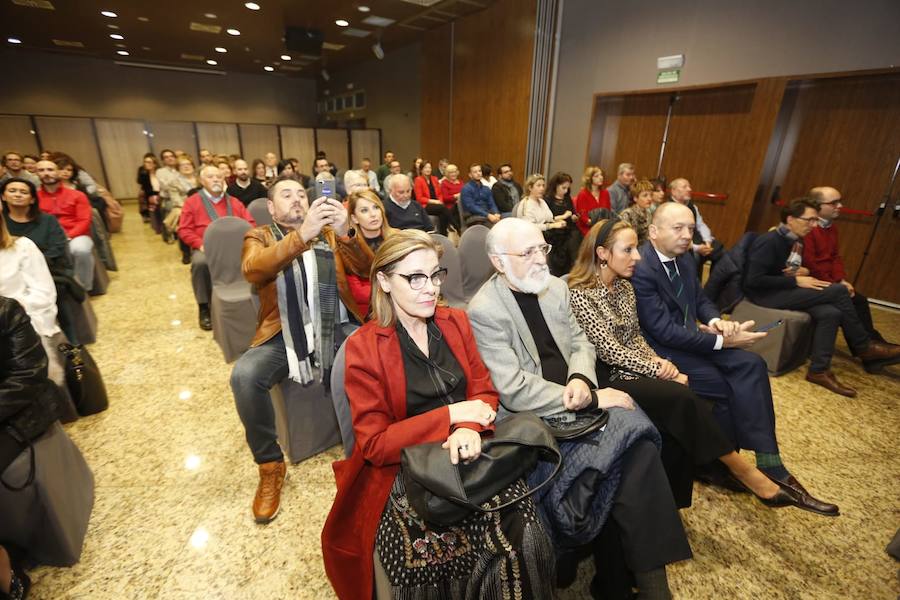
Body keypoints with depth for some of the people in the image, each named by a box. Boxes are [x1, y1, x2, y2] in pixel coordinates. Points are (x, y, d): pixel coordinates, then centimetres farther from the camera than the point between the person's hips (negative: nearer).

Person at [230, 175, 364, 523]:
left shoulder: (329, 232, 16)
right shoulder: (259, 236, 12)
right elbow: (252, 270, -13)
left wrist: (345, 233, -17)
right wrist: (302, 234, -26)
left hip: (335, 329, 1)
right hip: (284, 334, -1)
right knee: (244, 375, -28)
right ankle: (270, 465, -3)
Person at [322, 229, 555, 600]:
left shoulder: (456, 321, 7)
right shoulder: (363, 347, -7)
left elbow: (484, 390, 5)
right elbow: (374, 444, -8)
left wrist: (469, 428, -17)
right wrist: (450, 415, -16)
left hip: (467, 457, 3)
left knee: (521, 537, -20)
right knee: (432, 557, -26)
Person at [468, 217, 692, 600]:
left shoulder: (555, 287, 8)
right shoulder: (484, 311, -15)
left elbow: (580, 343, 12)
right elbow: (515, 391, -19)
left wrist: (582, 379, -11)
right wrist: (591, 399, -16)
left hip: (574, 397, 6)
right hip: (533, 419, -6)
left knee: (637, 440, -18)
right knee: (620, 453, -21)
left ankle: (647, 569, 0)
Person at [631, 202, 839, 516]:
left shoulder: (684, 259, 6)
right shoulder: (641, 269, -22)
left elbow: (700, 299, 17)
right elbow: (664, 331, -24)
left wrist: (715, 321, -7)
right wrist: (722, 340, -19)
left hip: (689, 338, 8)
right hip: (663, 350, -8)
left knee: (751, 364, -11)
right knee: (727, 385, -17)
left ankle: (769, 465, -7)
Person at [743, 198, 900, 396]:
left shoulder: (795, 241, 13)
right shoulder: (769, 241, -15)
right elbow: (754, 280, -23)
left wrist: (804, 272, 1)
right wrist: (796, 281, -17)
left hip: (782, 291, 9)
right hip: (765, 295, -9)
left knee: (830, 313, -18)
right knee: (839, 290, -16)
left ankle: (819, 371, -9)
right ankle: (865, 347, 3)